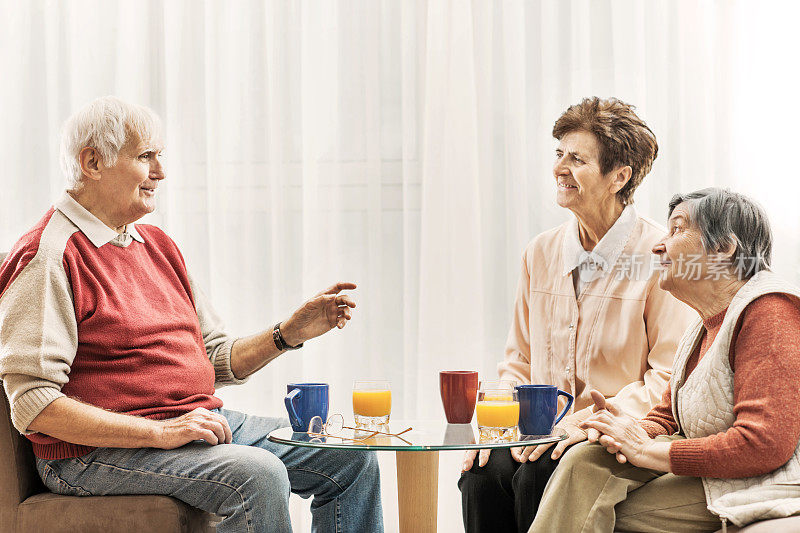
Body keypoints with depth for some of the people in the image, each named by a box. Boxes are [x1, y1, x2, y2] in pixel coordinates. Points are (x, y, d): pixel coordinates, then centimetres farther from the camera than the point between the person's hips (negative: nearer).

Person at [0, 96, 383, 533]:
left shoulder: (158, 245, 18)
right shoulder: (47, 258, -11)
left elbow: (217, 360, 21)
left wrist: (290, 333, 3)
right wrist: (160, 432, -24)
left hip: (203, 423, 9)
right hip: (102, 449, -9)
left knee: (351, 459, 2)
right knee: (258, 475, -32)